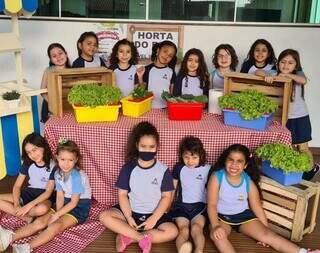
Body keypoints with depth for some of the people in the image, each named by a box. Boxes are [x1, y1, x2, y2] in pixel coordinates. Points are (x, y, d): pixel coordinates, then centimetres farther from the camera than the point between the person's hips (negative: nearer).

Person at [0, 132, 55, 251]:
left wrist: (29, 206, -30)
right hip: (29, 192, 6)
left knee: (42, 209, -42)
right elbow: (17, 186, 1)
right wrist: (16, 204, -18)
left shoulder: (53, 166, -15)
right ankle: (26, 217, -21)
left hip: (45, 196, -6)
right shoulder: (27, 164, 0)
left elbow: (48, 192, -19)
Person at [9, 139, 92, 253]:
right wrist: (57, 213, -17)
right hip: (66, 203, 7)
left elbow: (74, 202, -21)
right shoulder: (58, 173, -1)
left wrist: (57, 215, -16)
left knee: (55, 225, -29)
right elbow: (60, 197, -1)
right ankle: (10, 238, -17)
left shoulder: (77, 176, -24)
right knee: (40, 221, -10)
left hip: (80, 206, -7)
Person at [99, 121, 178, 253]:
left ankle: (128, 236, -20)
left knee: (172, 231, -27)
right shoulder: (128, 168, -3)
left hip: (154, 214, 0)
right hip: (132, 212, 1)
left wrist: (154, 219, -16)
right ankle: (141, 237, -25)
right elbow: (122, 194, -3)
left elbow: (166, 197, -5)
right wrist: (128, 217, -16)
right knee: (104, 216, -23)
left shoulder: (163, 170, -5)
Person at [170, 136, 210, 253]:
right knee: (183, 230, -28)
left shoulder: (207, 169, 3)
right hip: (181, 204, 0)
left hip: (200, 205, 0)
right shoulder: (178, 168, 7)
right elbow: (173, 188, 16)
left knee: (196, 228, -29)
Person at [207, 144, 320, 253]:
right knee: (216, 235, -33)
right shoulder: (217, 177, -17)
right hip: (221, 216, -1)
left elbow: (257, 206, 1)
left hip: (243, 215, 1)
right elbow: (212, 204, -18)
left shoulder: (249, 182, -8)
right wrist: (215, 226, -32)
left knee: (265, 234, -17)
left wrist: (266, 229, 0)